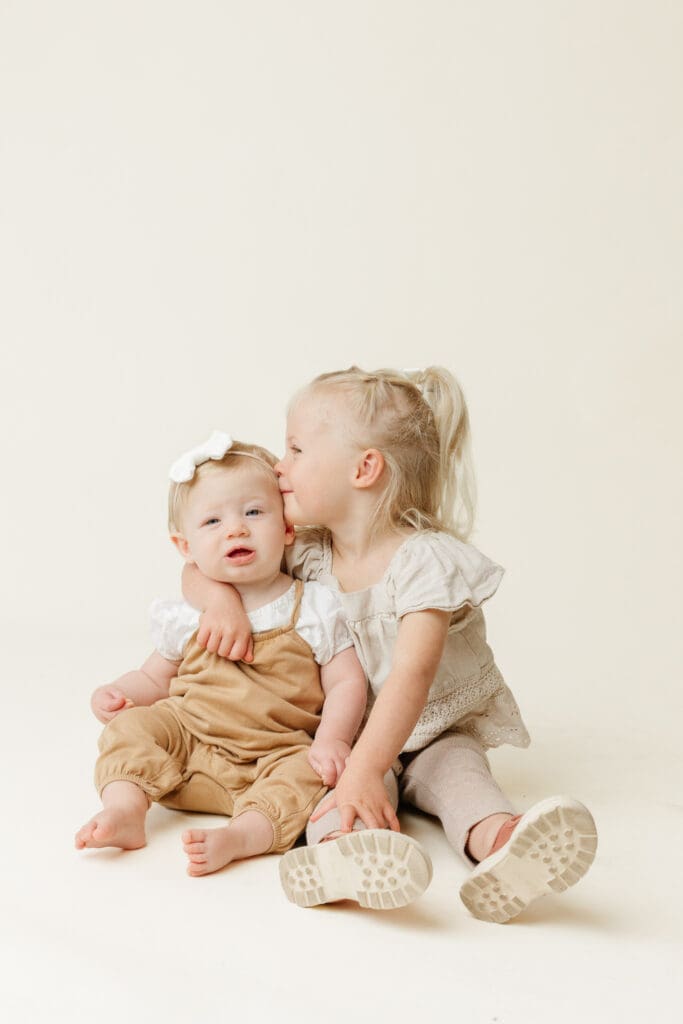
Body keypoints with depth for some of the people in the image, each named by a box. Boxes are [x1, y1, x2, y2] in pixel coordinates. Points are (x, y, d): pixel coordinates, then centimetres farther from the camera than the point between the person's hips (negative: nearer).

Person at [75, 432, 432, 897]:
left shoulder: (316, 608, -4)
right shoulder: (187, 617, 5)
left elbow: (347, 683, -6)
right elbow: (155, 679, 16)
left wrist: (332, 740, -23)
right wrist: (116, 694, -5)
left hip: (279, 752, -3)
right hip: (188, 741, 3)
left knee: (309, 776, -30)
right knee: (132, 726, -15)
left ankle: (240, 836, -45)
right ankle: (126, 808, -26)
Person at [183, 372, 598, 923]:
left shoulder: (424, 559, -20)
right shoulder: (306, 555, -1)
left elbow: (412, 675, -32)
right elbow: (198, 567, 9)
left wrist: (364, 771, -43)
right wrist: (220, 596, -17)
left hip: (431, 734, -2)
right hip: (347, 734, 2)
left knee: (456, 767, -34)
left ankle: (497, 842, -62)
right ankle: (341, 845, -62)